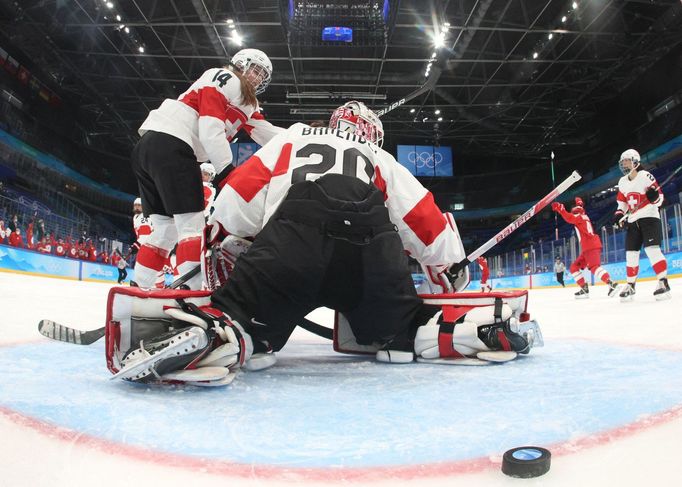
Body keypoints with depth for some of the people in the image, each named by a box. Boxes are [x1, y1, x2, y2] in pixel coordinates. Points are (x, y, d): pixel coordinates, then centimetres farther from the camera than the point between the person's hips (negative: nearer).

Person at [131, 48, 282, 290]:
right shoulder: (224, 79, 0)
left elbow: (268, 133, 18)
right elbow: (210, 128, -14)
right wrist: (227, 170, -19)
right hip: (170, 145, -10)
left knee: (166, 229, 12)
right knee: (192, 224, -11)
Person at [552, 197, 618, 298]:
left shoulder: (579, 217, -1)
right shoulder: (584, 217, 25)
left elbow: (569, 218, -17)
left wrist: (560, 208, -19)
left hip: (591, 246, -9)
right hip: (588, 247, 9)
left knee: (594, 266, -24)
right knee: (574, 267, 9)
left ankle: (611, 284, -35)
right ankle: (584, 289, 3)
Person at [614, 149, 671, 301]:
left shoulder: (646, 176, -10)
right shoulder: (622, 182, 9)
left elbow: (659, 199, -10)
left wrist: (654, 196, -32)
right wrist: (619, 214, 4)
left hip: (649, 217, -6)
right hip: (633, 221, 6)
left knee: (652, 249, -19)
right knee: (631, 253, 4)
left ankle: (663, 283, -16)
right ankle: (630, 286, 11)